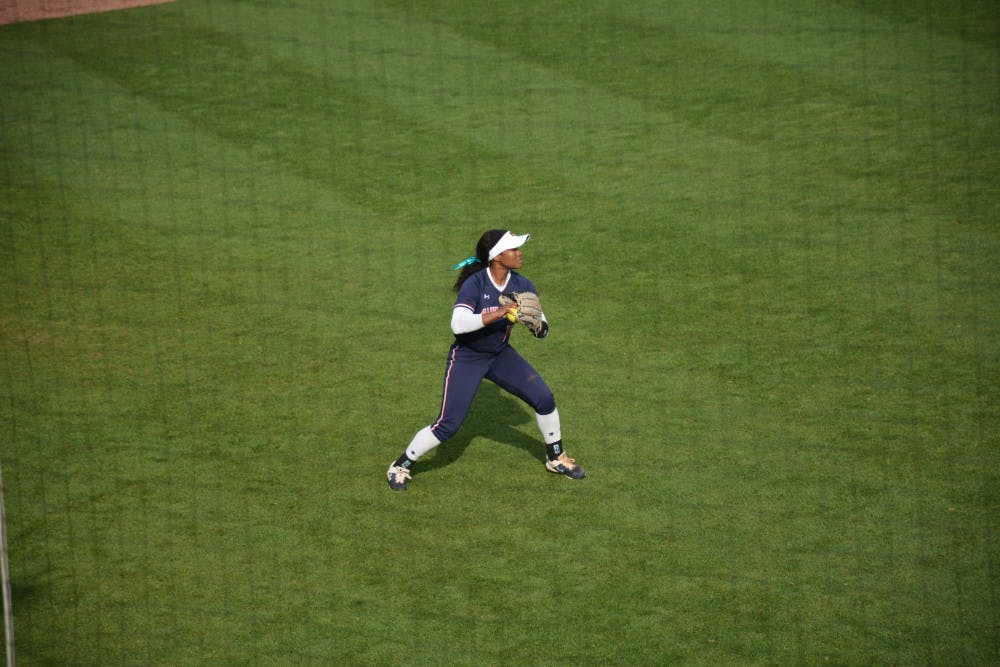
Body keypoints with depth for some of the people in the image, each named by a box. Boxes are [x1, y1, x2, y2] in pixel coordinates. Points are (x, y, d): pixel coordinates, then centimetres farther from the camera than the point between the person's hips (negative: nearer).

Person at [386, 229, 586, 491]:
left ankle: (556, 458, 23)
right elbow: (458, 324, -39)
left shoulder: (521, 285, -10)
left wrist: (536, 323, -30)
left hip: (501, 355, 5)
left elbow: (543, 331, -7)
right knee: (448, 424, -10)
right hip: (467, 358, -5)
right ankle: (401, 466, 10)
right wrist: (496, 314, -46)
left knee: (544, 398, -1)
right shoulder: (475, 284, -25)